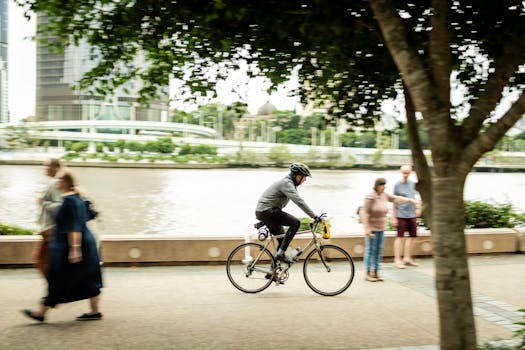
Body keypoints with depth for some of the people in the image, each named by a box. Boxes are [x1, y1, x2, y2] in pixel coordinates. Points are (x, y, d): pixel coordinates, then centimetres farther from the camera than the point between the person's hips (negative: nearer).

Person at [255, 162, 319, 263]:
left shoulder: (288, 182, 15)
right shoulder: (287, 183, -17)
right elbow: (299, 202, -26)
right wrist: (315, 216, -27)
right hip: (267, 211, -10)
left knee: (282, 239, 14)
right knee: (295, 222, -17)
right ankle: (281, 253, -15)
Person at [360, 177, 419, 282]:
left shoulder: (383, 195, 5)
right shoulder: (371, 197, -18)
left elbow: (396, 199, 15)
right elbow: (364, 212, -20)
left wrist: (410, 200, 12)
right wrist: (366, 228, -24)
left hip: (381, 228, 8)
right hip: (371, 228, -8)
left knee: (378, 250, 8)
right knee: (370, 250, -2)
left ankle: (375, 273, 15)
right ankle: (368, 274, 6)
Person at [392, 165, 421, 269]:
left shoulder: (413, 184, 10)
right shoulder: (397, 185, -4)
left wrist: (417, 208, 15)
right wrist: (393, 217, -6)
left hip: (412, 215, 5)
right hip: (401, 215, -5)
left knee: (412, 236, 8)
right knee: (400, 237, -5)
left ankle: (407, 258, 20)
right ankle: (397, 260, 0)